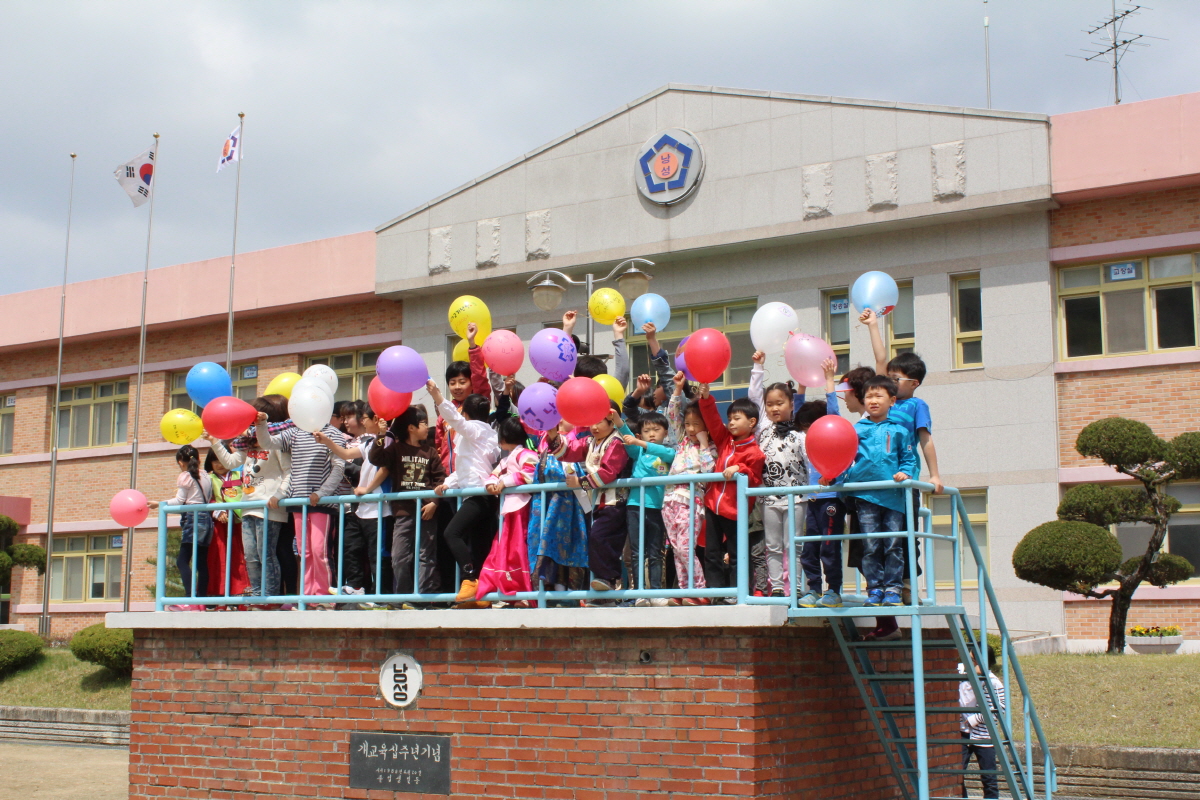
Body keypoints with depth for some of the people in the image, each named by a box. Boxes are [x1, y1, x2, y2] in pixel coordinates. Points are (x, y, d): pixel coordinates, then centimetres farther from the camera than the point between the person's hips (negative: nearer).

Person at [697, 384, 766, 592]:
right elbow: (712, 420, 7)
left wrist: (739, 469, -26)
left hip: (735, 510, -6)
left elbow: (755, 480, -11)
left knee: (736, 555, 2)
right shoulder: (725, 440, 8)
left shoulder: (754, 452, -10)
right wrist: (706, 398, -4)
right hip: (713, 504, 6)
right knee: (712, 553, 7)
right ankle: (716, 590, 11)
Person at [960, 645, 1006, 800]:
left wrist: (975, 719, -17)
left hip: (983, 736, -4)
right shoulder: (960, 672, -3)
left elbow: (999, 709, -17)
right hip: (962, 733, 4)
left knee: (988, 777, 6)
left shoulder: (994, 683, -15)